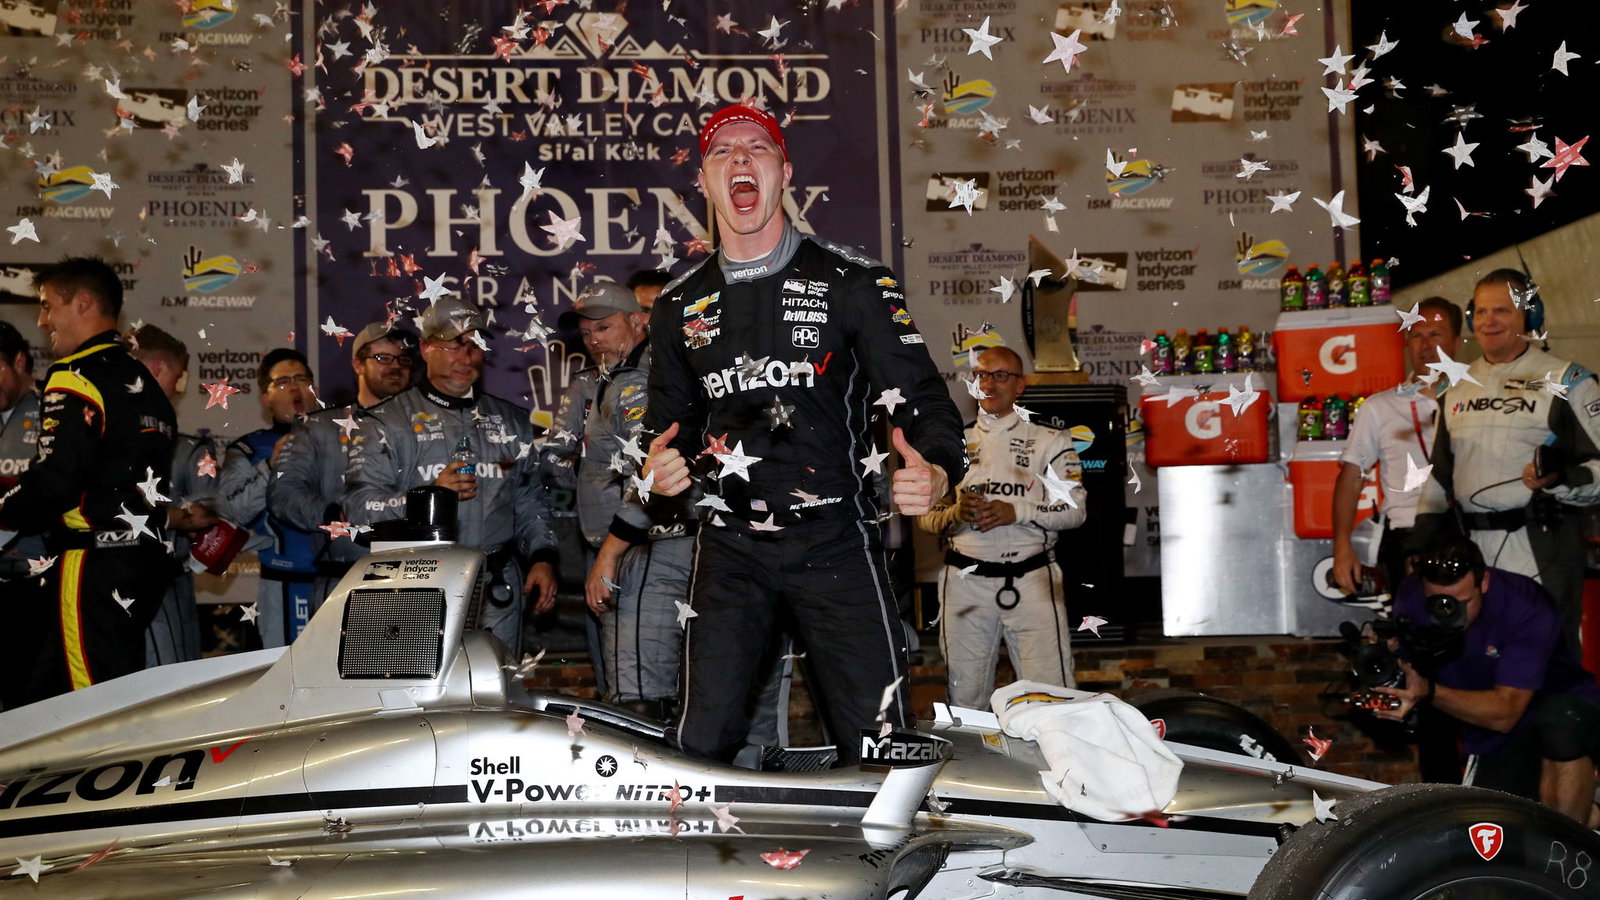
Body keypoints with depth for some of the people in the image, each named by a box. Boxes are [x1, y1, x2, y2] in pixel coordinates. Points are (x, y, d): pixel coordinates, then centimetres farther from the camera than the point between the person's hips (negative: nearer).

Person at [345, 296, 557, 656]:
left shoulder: (512, 420, 16)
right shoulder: (386, 422, 2)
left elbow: (530, 503, 18)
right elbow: (359, 505, -7)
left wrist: (542, 557, 5)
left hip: (498, 590, 3)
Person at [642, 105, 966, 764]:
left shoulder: (854, 283, 3)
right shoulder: (678, 306, 14)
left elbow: (919, 394, -1)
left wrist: (935, 471, -21)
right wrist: (662, 469, 1)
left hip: (835, 542, -2)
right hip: (729, 549, 3)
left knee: (877, 745, -2)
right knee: (702, 745, 0)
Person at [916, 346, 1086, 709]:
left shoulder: (1050, 441, 7)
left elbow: (1074, 509, -1)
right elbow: (924, 516, 12)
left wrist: (1016, 512, -15)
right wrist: (956, 513, -10)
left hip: (1032, 581, -2)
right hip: (965, 580, 2)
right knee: (964, 700, 7)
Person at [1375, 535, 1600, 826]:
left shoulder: (1526, 607, -25)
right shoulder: (1412, 600, -13)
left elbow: (1505, 713, -28)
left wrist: (1429, 692, -42)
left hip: (1568, 712, -4)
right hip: (1496, 746, 5)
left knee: (1559, 719, -39)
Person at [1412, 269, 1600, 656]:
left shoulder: (1567, 382, 0)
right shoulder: (1457, 388, 17)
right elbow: (1439, 475, 21)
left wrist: (1558, 480, -24)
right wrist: (1421, 545, 14)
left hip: (1542, 551, -5)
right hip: (1471, 553, 5)